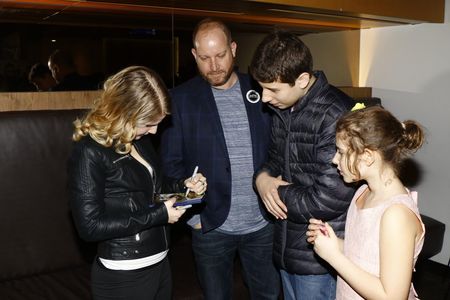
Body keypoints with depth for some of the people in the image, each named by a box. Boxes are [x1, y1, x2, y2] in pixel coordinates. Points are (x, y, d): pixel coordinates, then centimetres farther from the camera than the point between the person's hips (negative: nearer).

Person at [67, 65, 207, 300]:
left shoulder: (140, 139, 4)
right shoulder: (90, 152, -17)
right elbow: (90, 226, -21)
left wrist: (182, 185, 2)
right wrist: (158, 216, -20)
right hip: (123, 276, -7)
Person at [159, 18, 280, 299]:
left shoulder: (260, 91, 1)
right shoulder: (181, 98, -5)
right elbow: (172, 163, -4)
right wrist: (192, 216, -8)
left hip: (262, 224, 2)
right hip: (211, 226, -2)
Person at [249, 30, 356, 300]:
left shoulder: (335, 115, -24)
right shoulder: (283, 108, 4)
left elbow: (329, 201, -26)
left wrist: (278, 192, -11)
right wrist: (263, 177, -6)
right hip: (287, 246, 8)